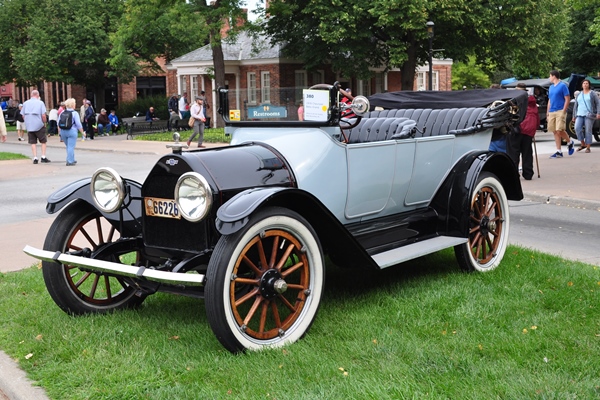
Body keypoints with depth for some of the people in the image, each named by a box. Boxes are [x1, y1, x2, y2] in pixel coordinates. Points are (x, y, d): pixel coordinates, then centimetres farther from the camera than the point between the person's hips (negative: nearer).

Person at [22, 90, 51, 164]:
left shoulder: (25, 103, 4)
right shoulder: (40, 103, -5)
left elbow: (23, 115, 6)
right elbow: (43, 115, -11)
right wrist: (44, 123, 5)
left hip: (29, 126, 3)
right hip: (39, 125, -3)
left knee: (33, 142, 8)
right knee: (43, 141, 9)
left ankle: (35, 158, 4)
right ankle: (43, 157, 5)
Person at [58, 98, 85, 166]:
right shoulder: (75, 113, -8)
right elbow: (78, 124, -10)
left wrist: (59, 132, 17)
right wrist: (82, 132, 0)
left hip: (63, 131, 5)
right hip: (72, 131, -5)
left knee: (68, 146, 18)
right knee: (71, 147, -2)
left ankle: (72, 160, 29)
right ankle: (70, 161, -5)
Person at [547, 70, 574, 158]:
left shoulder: (563, 85, -3)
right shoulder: (551, 87, 18)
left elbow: (567, 99, -7)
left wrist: (563, 111, -15)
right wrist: (548, 113, 16)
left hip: (560, 111, -7)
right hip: (552, 112, 7)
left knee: (560, 130, -16)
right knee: (555, 132, 3)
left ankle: (570, 142, 10)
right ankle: (559, 152, 5)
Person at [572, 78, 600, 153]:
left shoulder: (592, 93, 1)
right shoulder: (579, 94, 14)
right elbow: (575, 106, 17)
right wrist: (574, 116, 12)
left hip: (589, 115, -4)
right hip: (580, 115, 4)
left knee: (588, 131, -6)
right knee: (577, 128, -16)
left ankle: (588, 148, 2)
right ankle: (583, 144, 0)